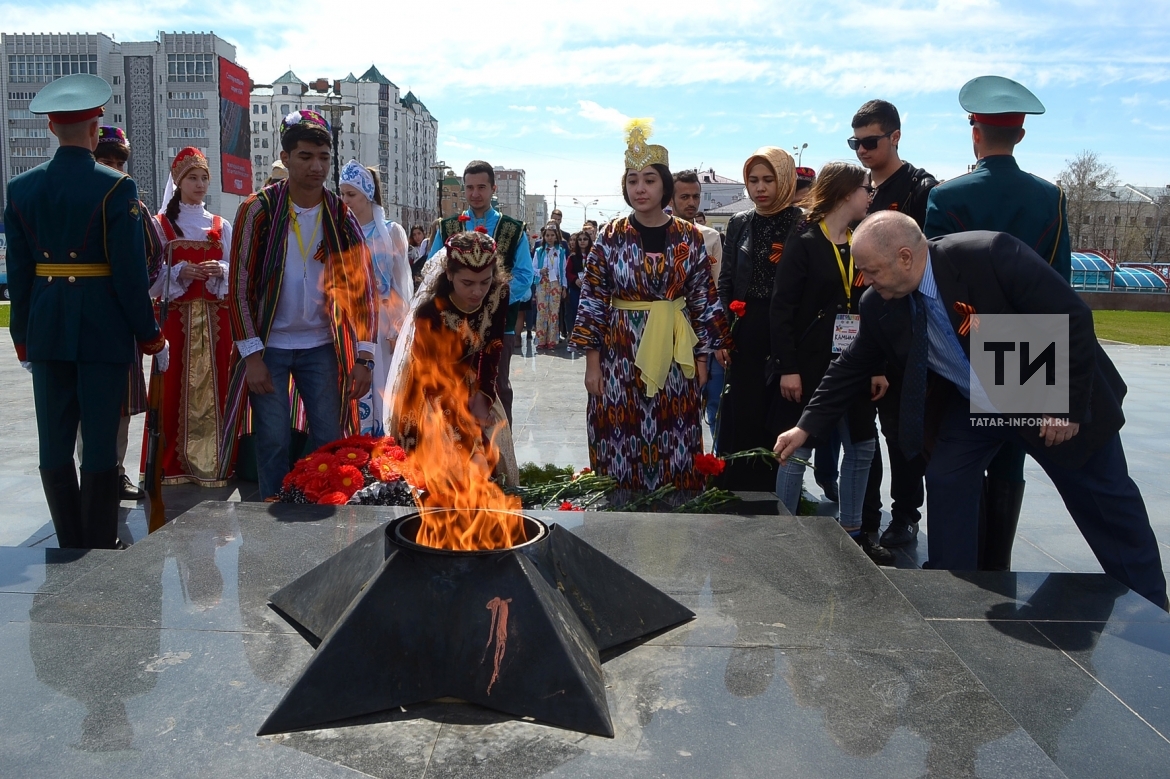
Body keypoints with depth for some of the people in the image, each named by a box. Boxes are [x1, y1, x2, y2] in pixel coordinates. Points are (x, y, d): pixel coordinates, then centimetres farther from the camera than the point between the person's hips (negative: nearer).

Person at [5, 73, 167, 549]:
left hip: (46, 333, 4)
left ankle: (70, 546, 19)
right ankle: (101, 549, 9)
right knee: (100, 443, 2)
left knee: (54, 444, 11)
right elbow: (130, 272, -12)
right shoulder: (116, 188, -10)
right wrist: (151, 336, -2)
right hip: (103, 331, -4)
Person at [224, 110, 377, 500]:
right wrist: (251, 354, -12)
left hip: (322, 346, 2)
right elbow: (239, 285, -7)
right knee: (273, 442, 0)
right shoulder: (258, 209, -7)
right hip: (268, 346, -2)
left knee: (329, 440, 3)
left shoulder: (341, 215, 0)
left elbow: (361, 286, 1)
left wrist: (364, 356, -5)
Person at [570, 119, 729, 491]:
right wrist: (592, 360, -4)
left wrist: (701, 358, 3)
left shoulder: (689, 237, 2)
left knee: (674, 443, 6)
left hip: (675, 356, 1)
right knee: (621, 443, 2)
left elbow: (704, 300, 5)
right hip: (621, 355, -1)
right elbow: (592, 300, -1)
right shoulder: (611, 236, -1)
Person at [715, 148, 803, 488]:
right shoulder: (739, 223, 10)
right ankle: (738, 493, 18)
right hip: (744, 337, 4)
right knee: (742, 418, 7)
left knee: (781, 421, 4)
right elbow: (725, 282, 11)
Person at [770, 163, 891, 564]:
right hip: (810, 365, -6)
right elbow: (782, 308, -12)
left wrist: (878, 365, 6)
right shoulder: (803, 242, -7)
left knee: (861, 447, 11)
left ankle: (852, 531, 25)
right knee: (797, 450, 0)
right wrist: (787, 367, -17)